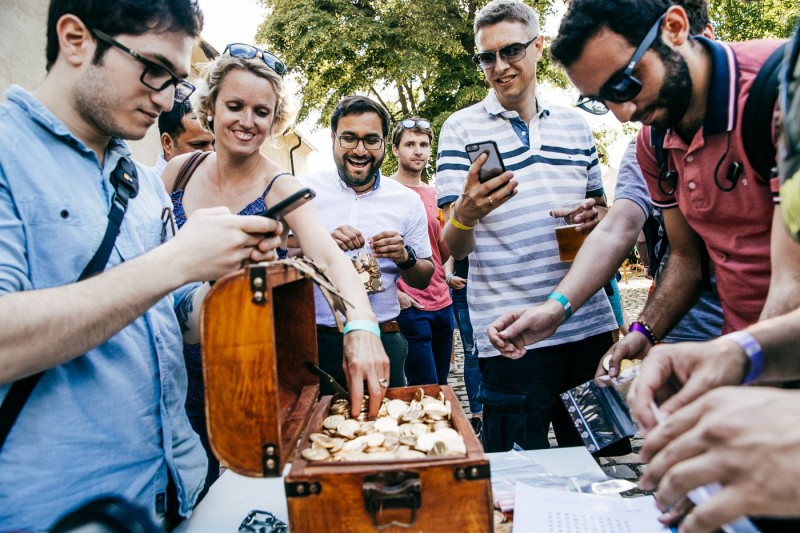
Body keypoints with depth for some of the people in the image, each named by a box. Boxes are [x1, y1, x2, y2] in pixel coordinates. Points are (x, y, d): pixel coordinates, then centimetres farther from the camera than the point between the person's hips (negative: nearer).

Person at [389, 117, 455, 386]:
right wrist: (391, 291, -15)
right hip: (408, 306, -6)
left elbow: (443, 255, 14)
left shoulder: (434, 193, 14)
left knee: (441, 384, 14)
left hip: (442, 302, 7)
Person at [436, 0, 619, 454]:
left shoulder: (575, 123, 11)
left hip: (589, 323, 4)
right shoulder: (462, 128, -1)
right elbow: (455, 248, -6)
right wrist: (466, 215, -29)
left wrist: (595, 216, -2)